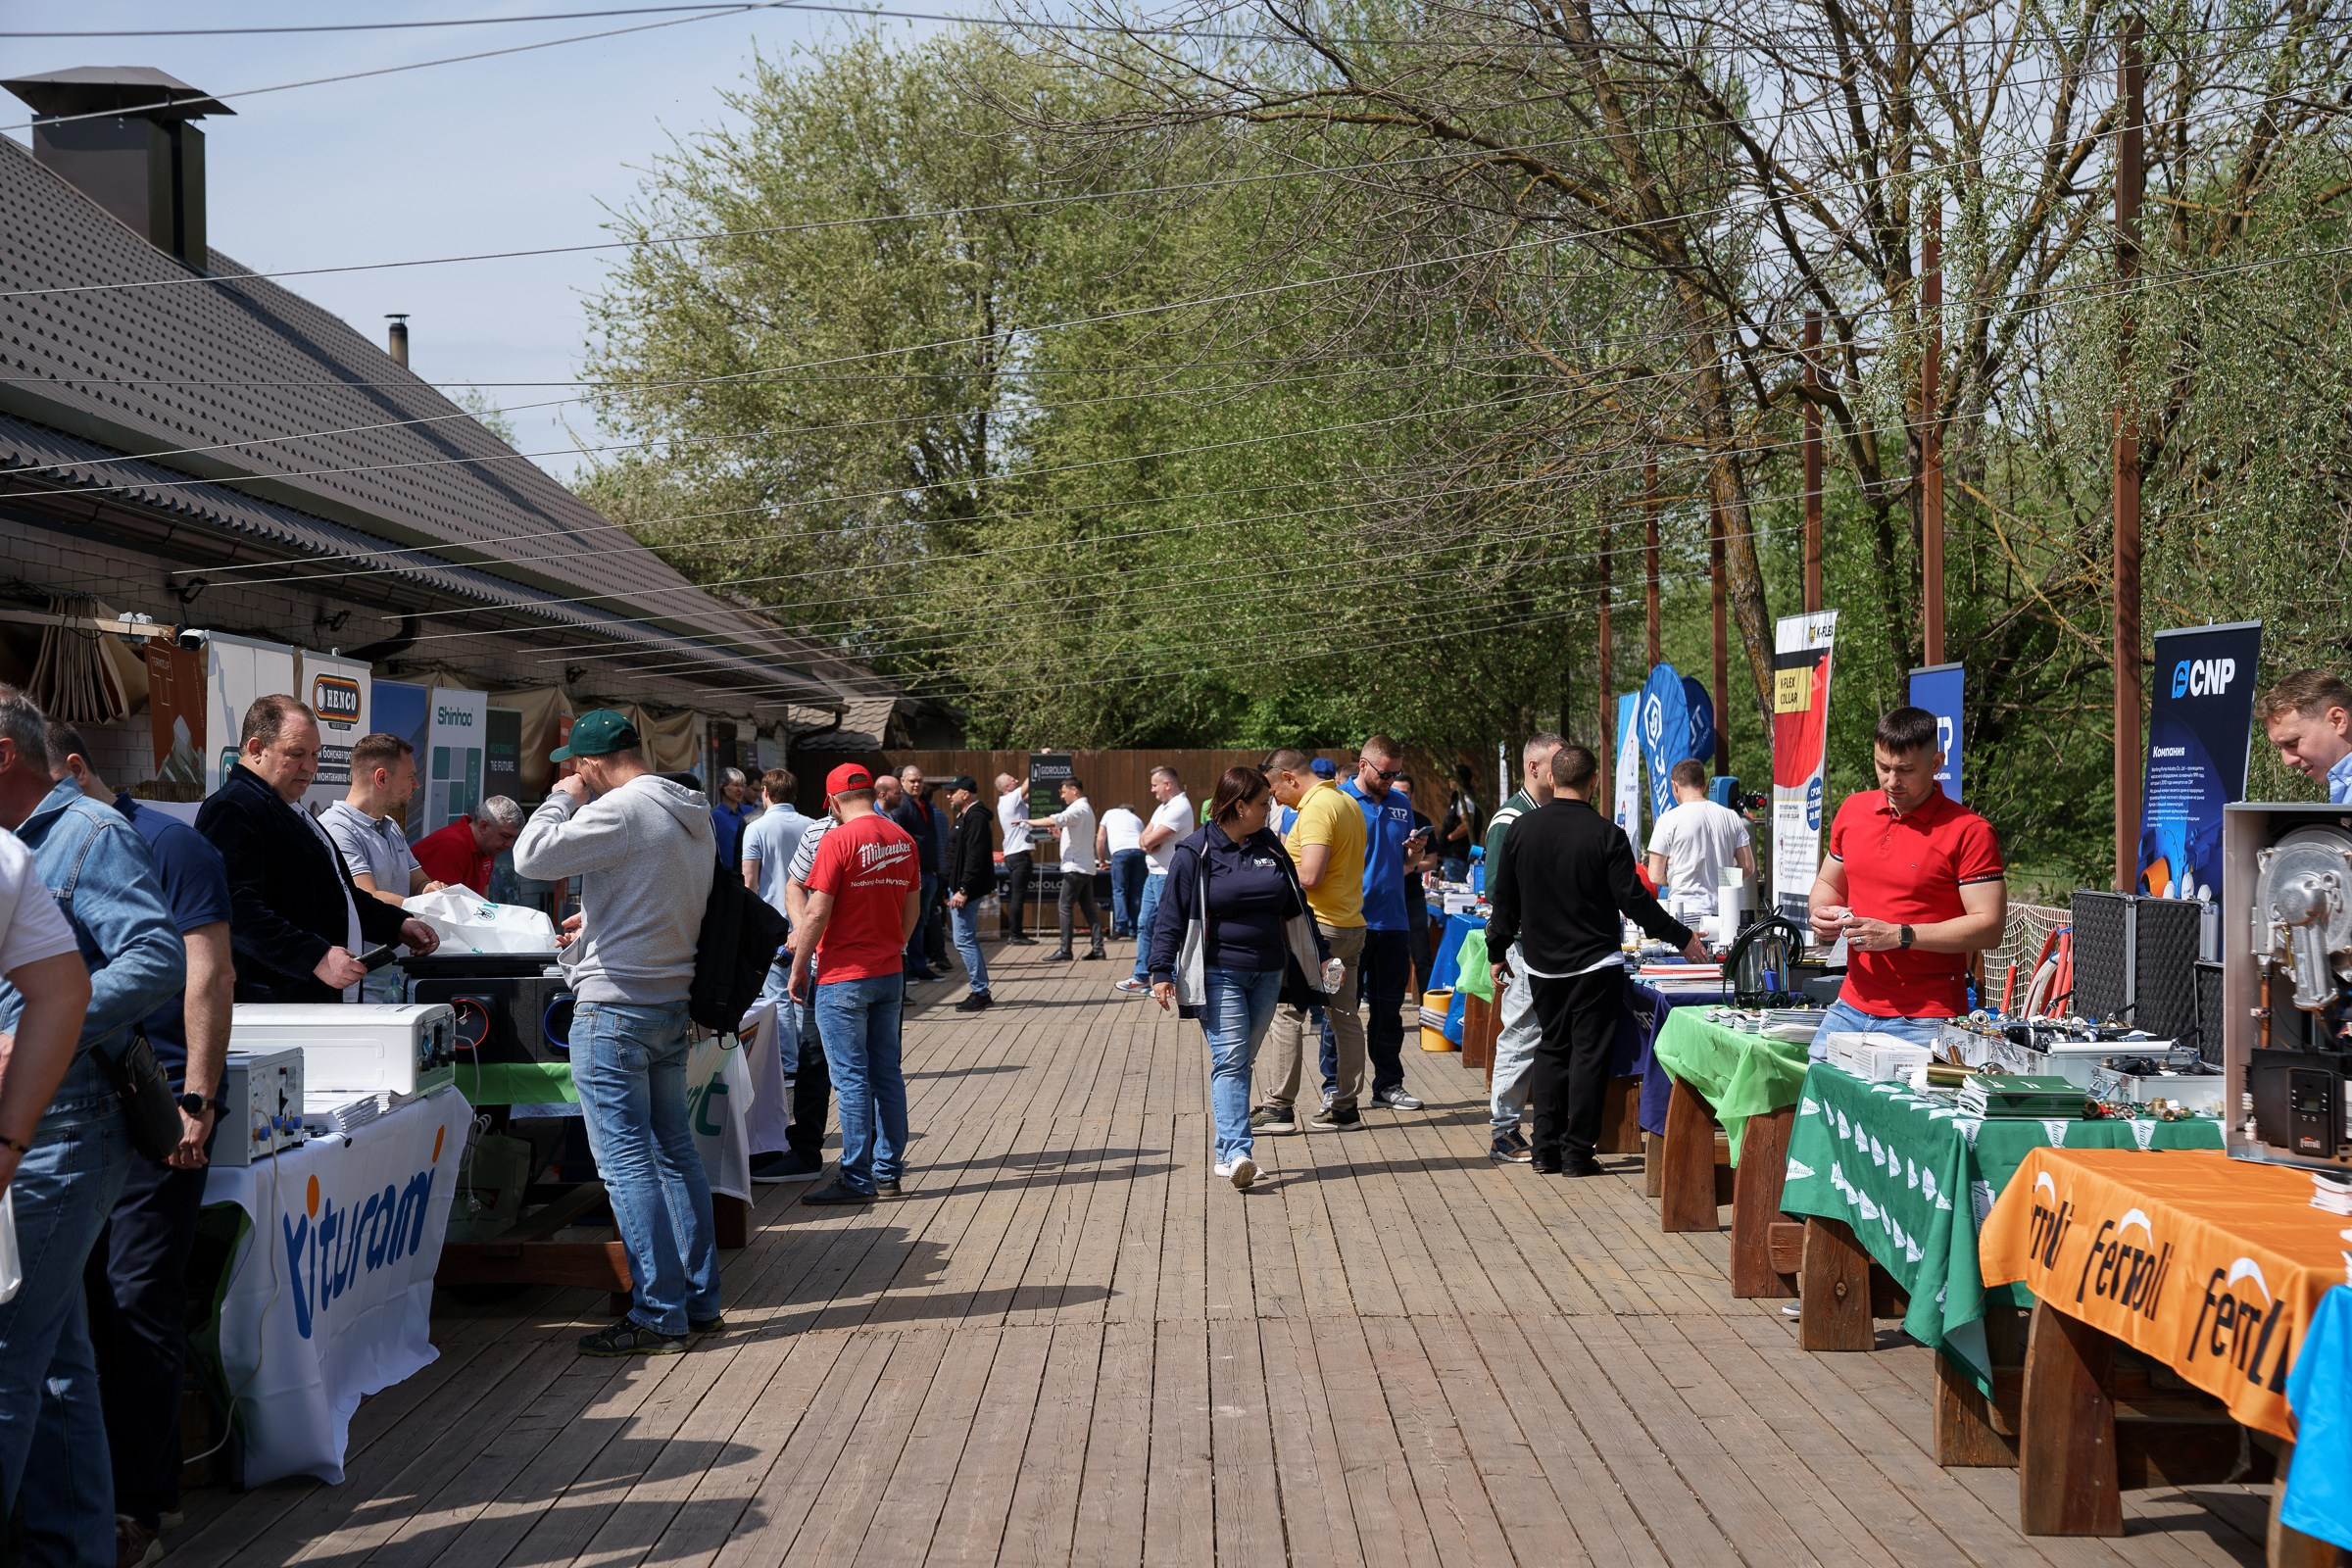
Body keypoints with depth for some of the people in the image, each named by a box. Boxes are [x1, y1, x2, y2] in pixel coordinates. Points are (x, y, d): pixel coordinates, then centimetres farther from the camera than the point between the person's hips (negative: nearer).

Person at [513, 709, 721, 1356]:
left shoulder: (621, 810, -17)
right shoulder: (694, 814, 12)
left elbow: (531, 857, -20)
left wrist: (561, 800, -4)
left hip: (616, 1008, -9)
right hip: (674, 1000, 9)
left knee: (625, 1157, -5)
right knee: (674, 1149, 15)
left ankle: (658, 1315, -3)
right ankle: (700, 1301, 20)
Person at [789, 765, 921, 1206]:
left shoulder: (838, 841, -14)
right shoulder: (903, 839, 5)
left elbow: (817, 913, -15)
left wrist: (798, 969, -5)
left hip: (843, 977, -6)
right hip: (889, 972, 6)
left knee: (852, 1078, -2)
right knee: (887, 1074, 11)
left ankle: (857, 1179, 1)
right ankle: (888, 1171, 16)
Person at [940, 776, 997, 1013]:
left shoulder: (975, 818, -15)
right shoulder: (964, 817, 18)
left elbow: (974, 858, -22)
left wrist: (963, 890, -25)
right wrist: (947, 888, 21)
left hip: (966, 890, -11)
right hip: (958, 888, 11)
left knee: (964, 940, -11)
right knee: (967, 940, 13)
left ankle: (980, 993, -8)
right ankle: (980, 993, 17)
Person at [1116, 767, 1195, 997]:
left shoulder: (1180, 807, -16)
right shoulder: (1163, 807, 17)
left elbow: (1150, 840, -20)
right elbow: (1144, 838, 13)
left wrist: (1148, 840, 2)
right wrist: (1148, 843, -9)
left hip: (1169, 876, -10)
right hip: (1154, 874, 10)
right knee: (1144, 924, 13)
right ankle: (1141, 978, 19)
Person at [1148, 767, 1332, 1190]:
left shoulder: (1270, 848, 11)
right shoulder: (1195, 854, -5)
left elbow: (1296, 907, 20)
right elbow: (1170, 916, -5)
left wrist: (1319, 956, 22)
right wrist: (1162, 972, -10)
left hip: (1267, 975, 5)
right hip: (1219, 975, -5)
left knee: (1239, 1062, 9)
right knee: (1230, 1060, -13)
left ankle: (1229, 1150, 13)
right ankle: (1236, 1153, -21)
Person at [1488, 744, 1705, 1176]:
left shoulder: (1522, 829, -1)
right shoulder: (1606, 834, -13)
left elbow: (1505, 899, 6)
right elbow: (1634, 901, -11)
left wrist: (1499, 951, 19)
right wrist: (1683, 938, 0)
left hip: (1541, 963, 4)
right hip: (1594, 963, -4)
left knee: (1551, 1050, 14)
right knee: (1588, 1054, 2)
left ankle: (1546, 1151, 13)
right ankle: (1577, 1153, 3)